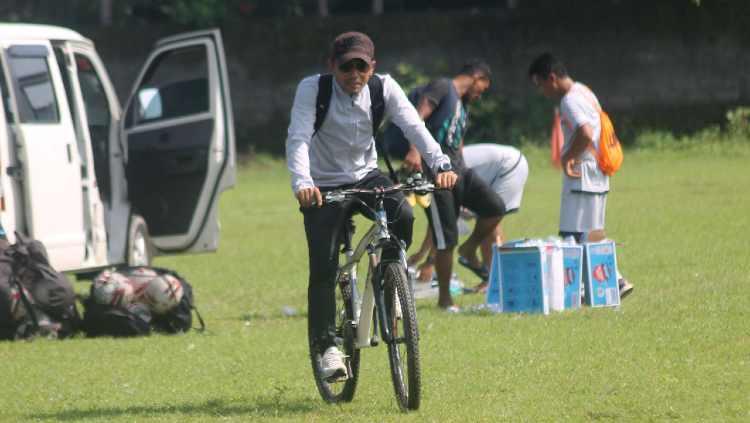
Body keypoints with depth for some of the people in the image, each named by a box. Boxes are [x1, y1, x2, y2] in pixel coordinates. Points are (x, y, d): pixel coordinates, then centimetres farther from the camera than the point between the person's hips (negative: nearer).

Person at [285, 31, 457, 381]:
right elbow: (298, 138, -28)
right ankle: (326, 345, -1)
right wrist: (301, 182, -47)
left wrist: (440, 164, -39)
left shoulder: (383, 87, -11)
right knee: (323, 268, -12)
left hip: (366, 176, 2)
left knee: (402, 214, -27)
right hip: (324, 186, -2)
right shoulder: (312, 89, -18)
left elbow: (413, 126, -21)